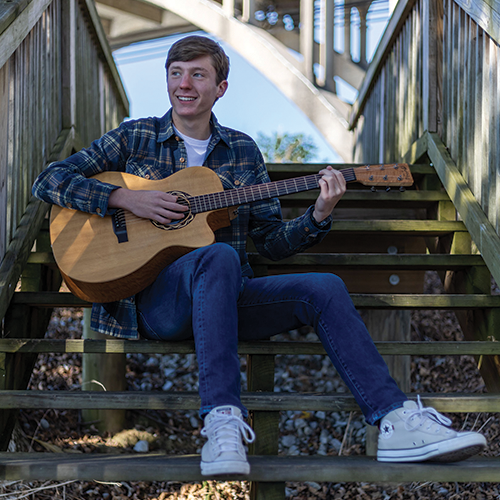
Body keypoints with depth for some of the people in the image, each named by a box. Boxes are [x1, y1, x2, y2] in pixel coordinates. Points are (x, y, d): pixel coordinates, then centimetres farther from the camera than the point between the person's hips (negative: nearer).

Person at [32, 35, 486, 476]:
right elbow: (49, 180, 2)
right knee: (219, 255, -36)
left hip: (223, 294, 4)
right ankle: (222, 418, -46)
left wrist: (318, 216, -6)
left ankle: (395, 421, -25)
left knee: (324, 288, -19)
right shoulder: (135, 138, 9)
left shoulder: (242, 151, 16)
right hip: (152, 300, -3)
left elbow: (272, 242, 14)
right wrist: (126, 198, -12)